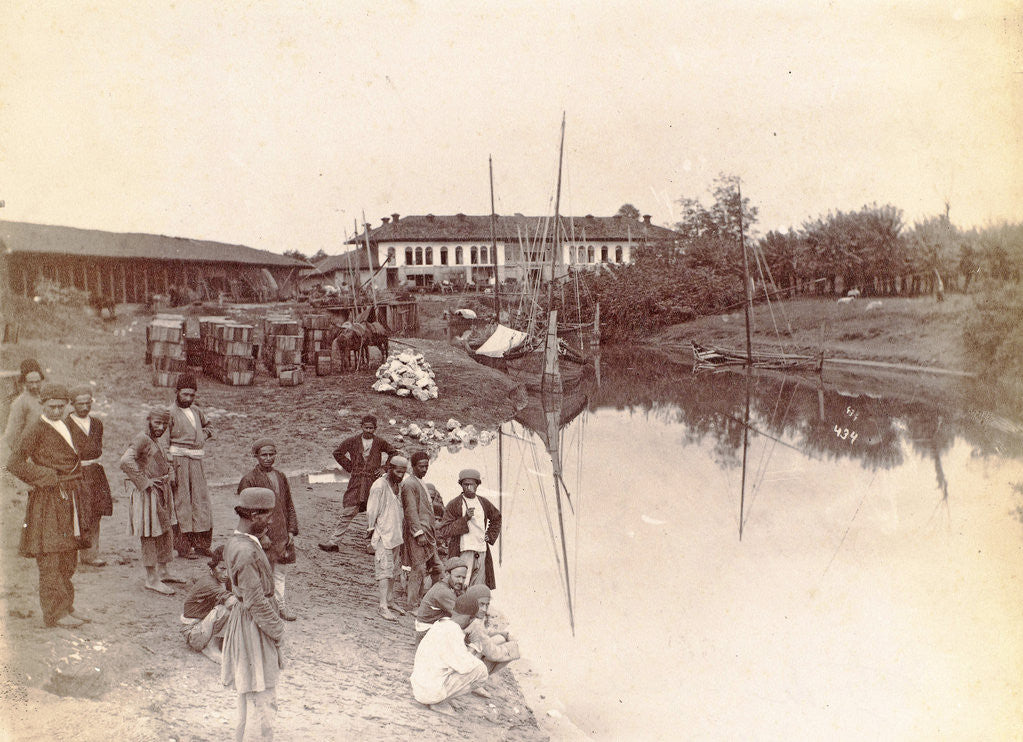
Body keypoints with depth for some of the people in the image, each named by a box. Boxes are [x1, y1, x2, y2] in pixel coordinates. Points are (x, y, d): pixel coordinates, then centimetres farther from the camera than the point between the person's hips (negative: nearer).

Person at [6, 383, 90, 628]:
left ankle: (66, 606, 22)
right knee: (50, 557, -3)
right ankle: (55, 612, 2)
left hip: (69, 498, 8)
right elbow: (15, 463, -17)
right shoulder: (35, 430, -9)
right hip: (47, 499, -8)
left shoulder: (65, 427, 14)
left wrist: (76, 492, 14)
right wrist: (47, 479, -14)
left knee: (69, 557, 12)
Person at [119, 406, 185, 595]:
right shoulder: (142, 439, -15)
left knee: (166, 532, 16)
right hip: (147, 494, -10)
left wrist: (169, 476, 16)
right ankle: (151, 579, 4)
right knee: (149, 535, -3)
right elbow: (126, 461, -31)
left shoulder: (156, 441, 13)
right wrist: (145, 481, -25)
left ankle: (162, 572, 28)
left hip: (162, 493, 10)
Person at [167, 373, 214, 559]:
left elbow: (207, 425, 33)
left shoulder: (196, 411, 13)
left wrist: (204, 434, 10)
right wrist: (170, 468, -16)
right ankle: (183, 547, 3)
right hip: (180, 461, -7)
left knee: (201, 501, 8)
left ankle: (202, 545, 16)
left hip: (197, 462, 7)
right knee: (181, 504, -3)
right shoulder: (171, 413, -7)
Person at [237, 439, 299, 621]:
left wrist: (291, 531, 6)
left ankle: (281, 605, 21)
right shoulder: (249, 480, -8)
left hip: (281, 533, 5)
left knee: (281, 570, 10)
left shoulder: (281, 477, 9)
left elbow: (289, 506, 14)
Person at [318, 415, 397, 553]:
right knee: (347, 513, -2)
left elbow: (394, 453, 15)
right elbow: (337, 453, 14)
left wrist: (384, 468, 6)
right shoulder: (353, 441, 4)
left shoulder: (380, 443, 5)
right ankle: (333, 541, 3)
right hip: (356, 482, 0)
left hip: (373, 481, 0)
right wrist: (349, 468, 7)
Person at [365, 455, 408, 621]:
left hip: (396, 536, 8)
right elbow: (371, 512, -10)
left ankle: (390, 601, 24)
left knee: (394, 571, 14)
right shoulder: (379, 486, -13)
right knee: (384, 571, -9)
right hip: (383, 536, -8)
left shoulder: (398, 486, 12)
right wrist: (372, 535, -8)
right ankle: (383, 607, -9)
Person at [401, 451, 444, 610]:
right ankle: (413, 605, 1)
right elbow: (411, 511, -17)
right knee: (419, 569, -7)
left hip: (428, 533, 10)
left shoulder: (420, 483, 19)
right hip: (417, 533, -10)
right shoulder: (409, 484, -11)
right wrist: (419, 533, -21)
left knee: (437, 568, 10)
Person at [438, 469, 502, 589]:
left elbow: (497, 518, 30)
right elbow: (443, 531, -8)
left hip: (482, 552, 5)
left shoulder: (484, 503, 11)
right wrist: (465, 519, -16)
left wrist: (491, 536, 17)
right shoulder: (454, 505, -3)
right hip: (462, 552, -5)